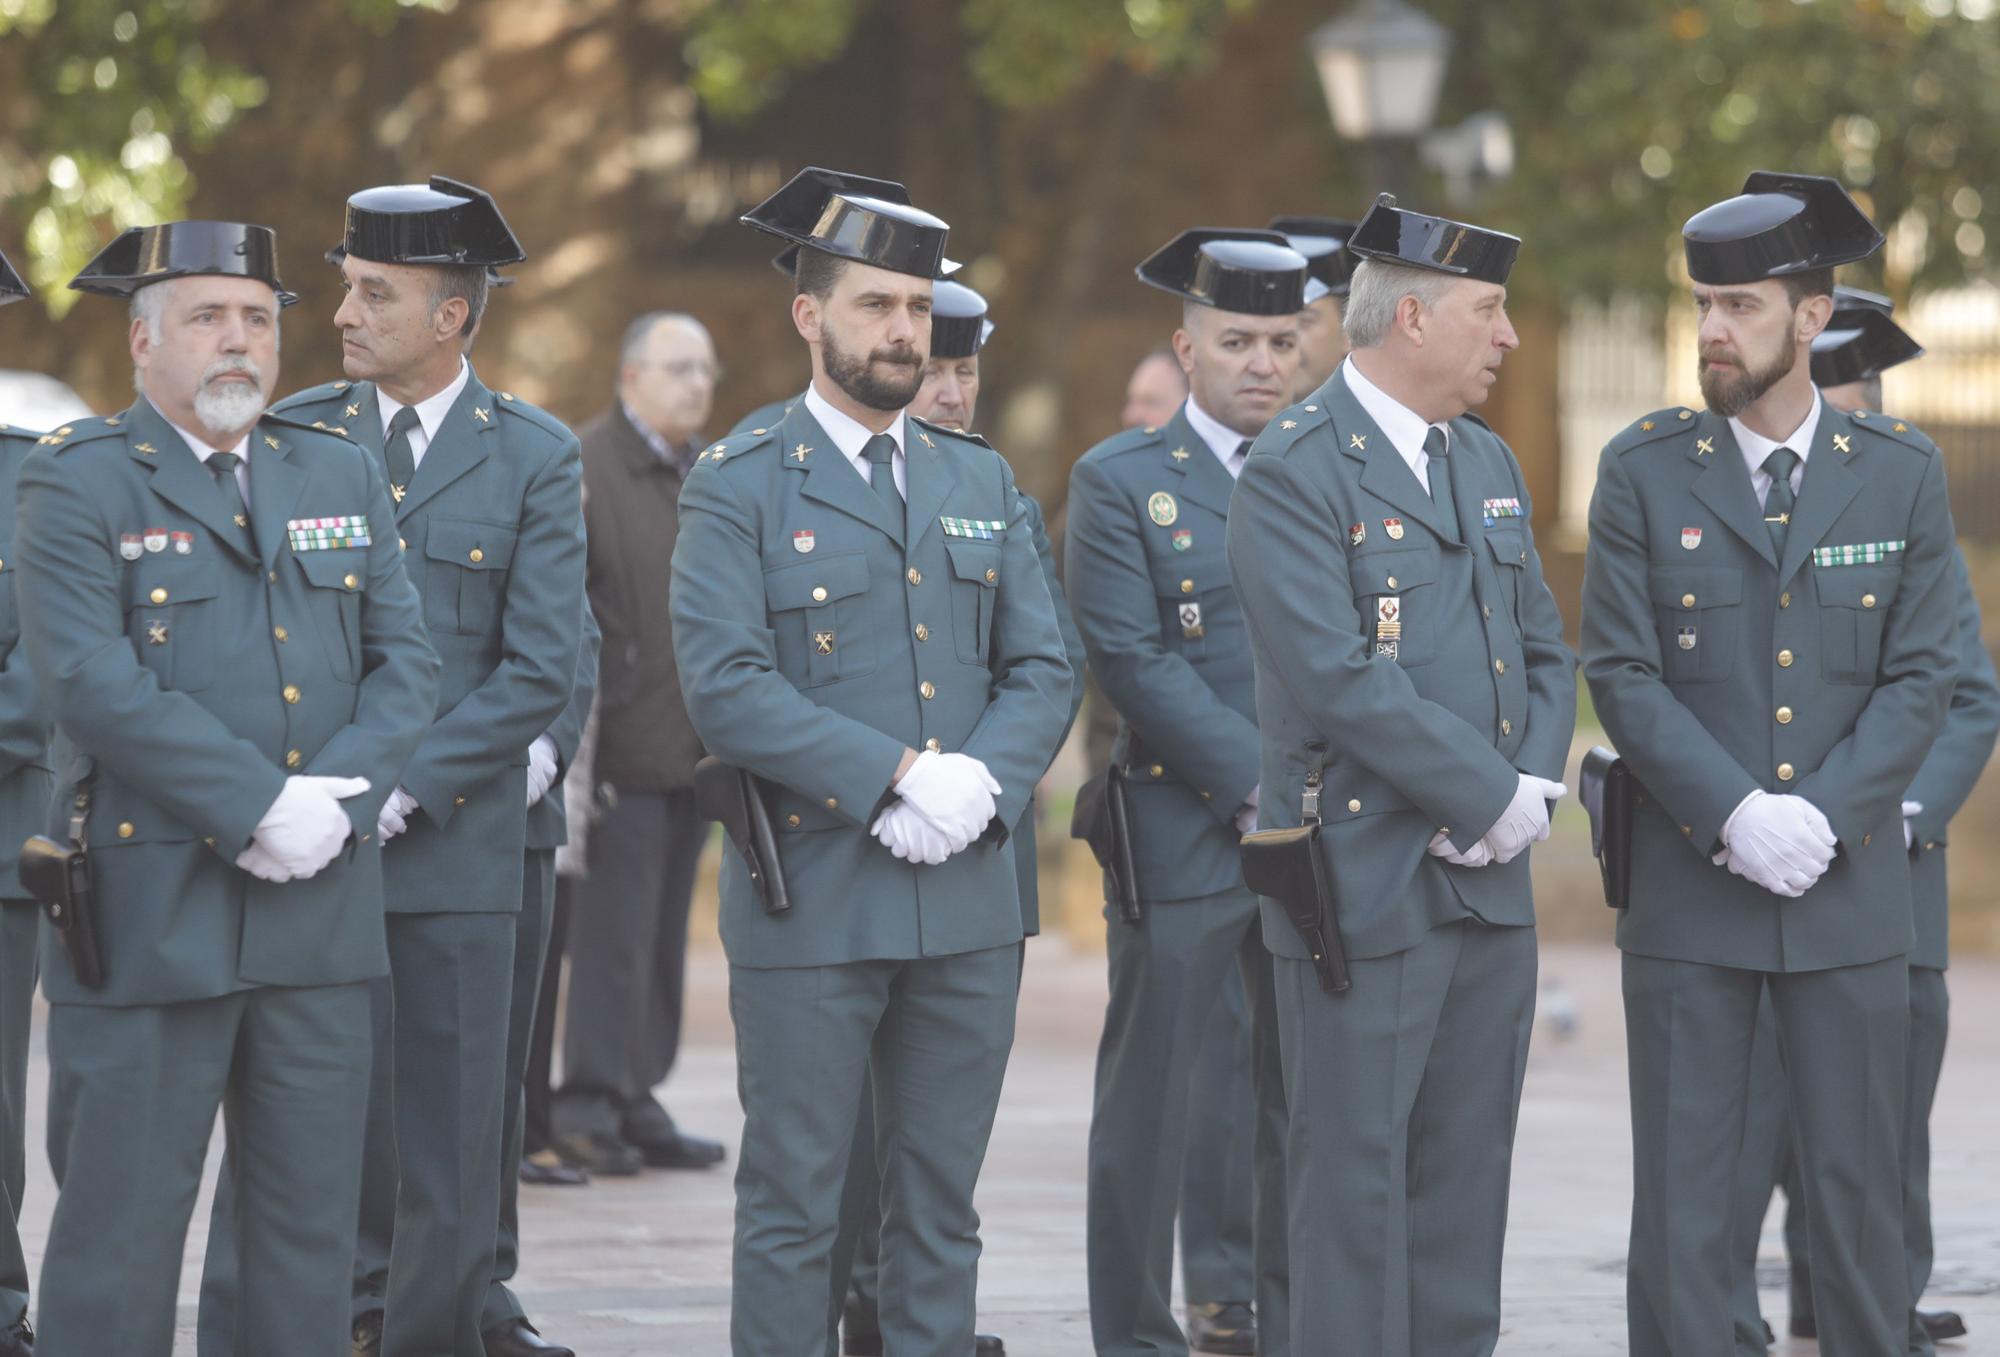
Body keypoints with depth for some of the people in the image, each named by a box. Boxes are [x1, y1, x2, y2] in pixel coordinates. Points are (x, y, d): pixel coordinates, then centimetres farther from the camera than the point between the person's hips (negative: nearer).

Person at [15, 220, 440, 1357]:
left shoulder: (343, 477, 14)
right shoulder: (75, 483, -3)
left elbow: (406, 662, 7)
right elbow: (94, 682, -15)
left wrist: (338, 797, -11)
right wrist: (258, 811, -18)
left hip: (320, 913, 5)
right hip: (148, 911, -5)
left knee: (314, 1222, 8)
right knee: (120, 1226, -2)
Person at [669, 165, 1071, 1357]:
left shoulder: (983, 483, 13)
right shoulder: (740, 487, -2)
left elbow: (1043, 670, 9)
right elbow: (726, 684, -13)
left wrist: (980, 783, -11)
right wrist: (897, 774, -19)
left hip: (967, 898, 5)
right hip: (811, 900, -4)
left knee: (942, 1210, 9)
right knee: (793, 1210, 0)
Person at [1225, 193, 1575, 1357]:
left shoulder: (1488, 464, 15)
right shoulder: (1295, 473, -11)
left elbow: (1545, 652, 16)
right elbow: (1339, 684, -19)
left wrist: (1535, 787, -3)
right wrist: (1493, 796, -15)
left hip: (1491, 890, 7)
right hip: (1366, 894, -7)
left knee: (1467, 1175, 10)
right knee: (1357, 1180, -2)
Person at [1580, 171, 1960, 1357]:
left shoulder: (1901, 472, 3)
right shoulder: (1644, 471, 0)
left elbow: (1922, 677, 1)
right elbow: (1623, 673, -4)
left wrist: (1821, 816, -12)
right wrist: (1737, 815, -15)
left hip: (1853, 891, 1)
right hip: (1689, 894, -1)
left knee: (1860, 1183, 4)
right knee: (1684, 1190, 1)